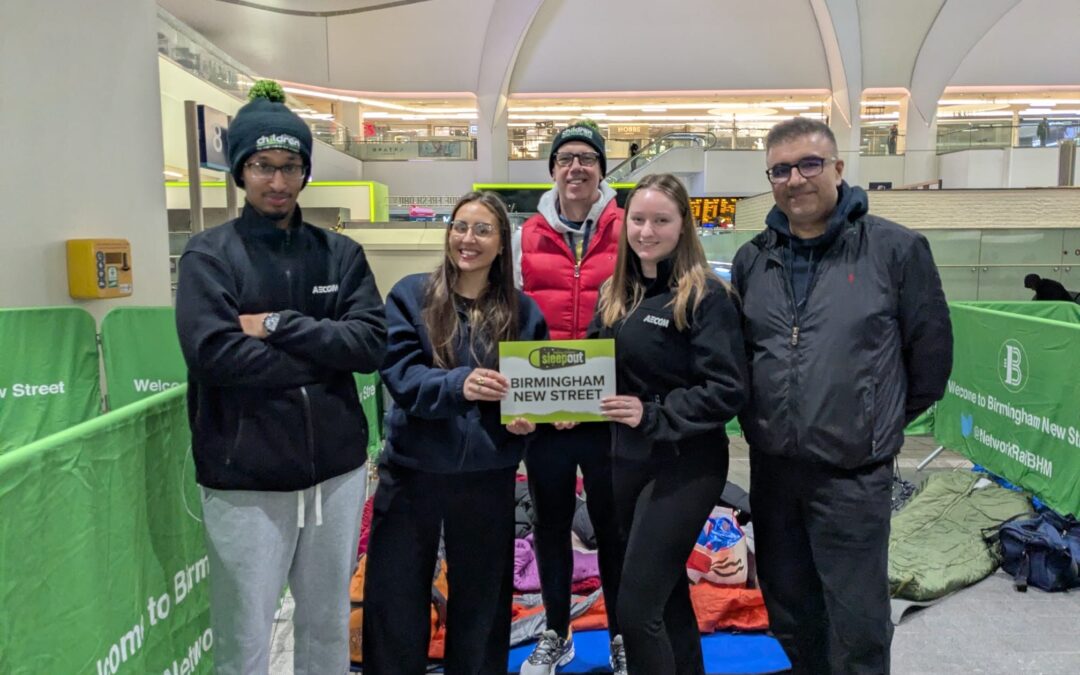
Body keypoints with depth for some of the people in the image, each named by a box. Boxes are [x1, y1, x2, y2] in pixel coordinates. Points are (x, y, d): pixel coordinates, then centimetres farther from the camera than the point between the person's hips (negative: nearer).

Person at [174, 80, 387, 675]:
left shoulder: (341, 254, 6)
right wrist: (323, 351, -13)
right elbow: (213, 354, -18)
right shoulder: (209, 255, -3)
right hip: (245, 479, -3)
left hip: (336, 470, 3)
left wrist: (278, 326, -14)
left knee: (328, 625, 19)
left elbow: (371, 343, -6)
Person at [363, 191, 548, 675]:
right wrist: (458, 383, -31)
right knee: (395, 601, 11)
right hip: (413, 469, -1)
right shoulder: (411, 295, -3)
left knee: (480, 599, 17)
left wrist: (527, 418, -16)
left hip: (487, 476, 1)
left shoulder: (523, 311, 1)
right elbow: (399, 373, -14)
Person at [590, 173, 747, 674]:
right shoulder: (614, 293, 7)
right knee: (665, 592, 20)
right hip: (627, 460, 7)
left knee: (636, 607, -6)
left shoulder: (706, 295, -13)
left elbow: (727, 391, -17)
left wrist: (654, 415, -24)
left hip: (685, 465, -7)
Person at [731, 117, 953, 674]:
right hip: (771, 468, 4)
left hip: (853, 472, -4)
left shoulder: (896, 248, -6)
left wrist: (886, 421, 9)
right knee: (788, 614, 19)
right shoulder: (752, 260, 6)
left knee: (857, 626, 6)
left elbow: (931, 347, 1)